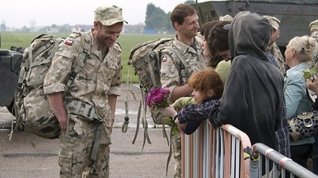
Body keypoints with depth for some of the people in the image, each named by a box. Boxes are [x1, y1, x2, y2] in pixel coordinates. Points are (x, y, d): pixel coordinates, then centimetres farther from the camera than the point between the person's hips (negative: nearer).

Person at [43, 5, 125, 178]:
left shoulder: (116, 51, 9)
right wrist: (63, 121, -15)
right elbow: (52, 84, -14)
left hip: (101, 122, 7)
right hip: (78, 121, -7)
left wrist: (110, 116, 13)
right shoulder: (75, 44, -11)